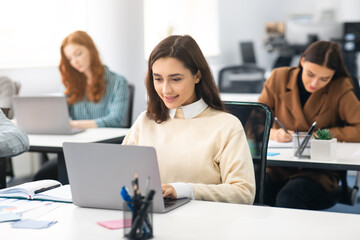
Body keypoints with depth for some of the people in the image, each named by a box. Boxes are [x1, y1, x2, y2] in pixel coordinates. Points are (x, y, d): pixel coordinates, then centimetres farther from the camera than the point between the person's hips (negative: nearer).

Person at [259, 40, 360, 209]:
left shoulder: (340, 89, -2)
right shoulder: (279, 77, 4)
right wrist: (272, 133, -16)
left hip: (318, 172, -2)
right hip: (278, 169, 2)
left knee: (288, 197, -33)